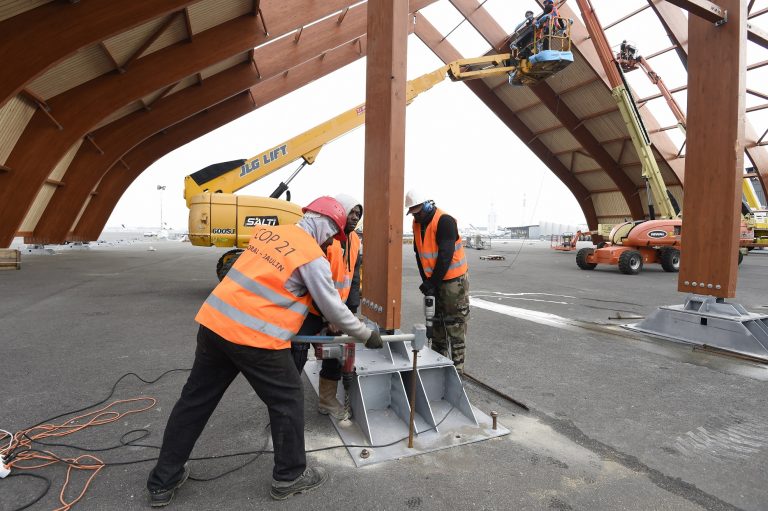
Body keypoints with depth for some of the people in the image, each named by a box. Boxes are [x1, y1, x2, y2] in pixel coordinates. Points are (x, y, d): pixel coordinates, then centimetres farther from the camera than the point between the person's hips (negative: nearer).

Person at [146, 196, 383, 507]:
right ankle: (289, 476, 27)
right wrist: (367, 335, 12)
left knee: (195, 400, 19)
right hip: (254, 338, -8)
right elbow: (334, 309, -3)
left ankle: (162, 481, 33)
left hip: (214, 323, 8)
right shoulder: (313, 257, -9)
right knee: (288, 401, 12)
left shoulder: (269, 232, 13)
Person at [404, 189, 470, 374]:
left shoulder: (444, 221, -19)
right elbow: (419, 255, 7)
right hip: (434, 280, 8)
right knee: (436, 322, 14)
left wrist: (432, 283, -20)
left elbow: (445, 256, -24)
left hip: (454, 279, -8)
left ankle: (457, 366, 7)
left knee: (455, 324, -2)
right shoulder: (417, 224, 5)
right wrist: (426, 281, 0)